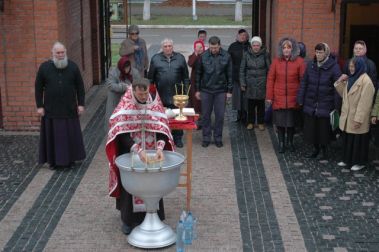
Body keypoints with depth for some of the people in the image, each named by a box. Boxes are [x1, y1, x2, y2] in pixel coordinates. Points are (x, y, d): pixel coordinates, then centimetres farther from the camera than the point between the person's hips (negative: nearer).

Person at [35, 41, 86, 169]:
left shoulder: (73, 66, 0)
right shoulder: (44, 67, -2)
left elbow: (80, 86, 4)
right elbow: (38, 88, 2)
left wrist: (81, 104, -2)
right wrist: (39, 106, -2)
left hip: (69, 109, 1)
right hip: (51, 110, -1)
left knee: (70, 134, 6)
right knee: (53, 135, 4)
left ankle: (70, 158, 19)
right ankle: (53, 160, 13)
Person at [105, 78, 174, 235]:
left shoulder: (155, 103, -6)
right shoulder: (124, 107, -15)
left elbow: (161, 128, -8)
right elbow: (123, 134, -20)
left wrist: (159, 147, -26)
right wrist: (138, 150, -32)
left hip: (151, 154, 3)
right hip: (130, 154, -2)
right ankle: (128, 220, 17)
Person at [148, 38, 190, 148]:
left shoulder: (180, 58, 7)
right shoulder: (155, 59, 4)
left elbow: (186, 77, 8)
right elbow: (151, 77, 5)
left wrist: (186, 91, 3)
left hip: (177, 94, 1)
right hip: (161, 95, 0)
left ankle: (178, 138, 17)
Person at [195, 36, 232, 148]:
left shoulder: (226, 56, -4)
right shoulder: (204, 56, -4)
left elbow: (230, 74, 1)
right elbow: (198, 73, 4)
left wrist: (229, 90, -1)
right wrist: (197, 90, 3)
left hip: (221, 91, 0)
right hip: (206, 90, 0)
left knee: (220, 115, 4)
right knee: (205, 115, 6)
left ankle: (218, 138, 16)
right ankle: (206, 138, 17)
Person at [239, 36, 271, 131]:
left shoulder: (265, 54, -2)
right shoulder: (247, 54, 0)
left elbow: (269, 69, 2)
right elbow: (242, 69, 4)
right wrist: (242, 83, 0)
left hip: (261, 84, -1)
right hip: (250, 83, 1)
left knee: (261, 104, 7)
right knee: (250, 104, 5)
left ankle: (260, 122, 20)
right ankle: (250, 122, 19)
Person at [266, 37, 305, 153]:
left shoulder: (299, 61, -4)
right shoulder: (276, 61, 0)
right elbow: (270, 79, 2)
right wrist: (269, 96, 0)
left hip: (293, 98, -1)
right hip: (278, 98, 1)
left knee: (291, 121, 9)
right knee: (280, 121, 5)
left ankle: (290, 142, 29)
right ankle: (281, 143, 20)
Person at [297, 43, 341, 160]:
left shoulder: (333, 67, -8)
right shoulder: (311, 65, 4)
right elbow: (304, 83, 9)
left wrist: (336, 105, -13)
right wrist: (300, 99, 5)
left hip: (325, 105, -4)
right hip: (310, 103, 4)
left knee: (324, 128, 3)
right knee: (311, 127, 9)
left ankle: (324, 150, 22)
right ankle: (316, 149, 28)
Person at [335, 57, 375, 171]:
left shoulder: (366, 81, -17)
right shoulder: (350, 78, 11)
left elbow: (364, 102, -20)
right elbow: (343, 94, 17)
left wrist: (359, 119, -22)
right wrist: (340, 82, 2)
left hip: (357, 117, -8)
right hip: (347, 117, 8)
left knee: (358, 140, 3)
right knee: (347, 139, 15)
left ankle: (360, 162, 15)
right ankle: (347, 159, 28)